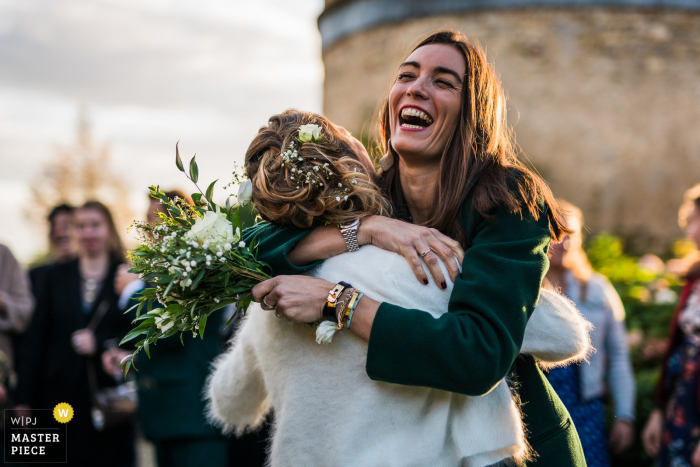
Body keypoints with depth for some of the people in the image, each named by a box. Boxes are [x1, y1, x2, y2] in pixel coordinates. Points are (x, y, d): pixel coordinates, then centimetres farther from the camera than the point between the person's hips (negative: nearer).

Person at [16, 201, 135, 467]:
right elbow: (36, 339, 9)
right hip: (62, 395, 2)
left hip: (111, 397, -2)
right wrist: (25, 399, 5)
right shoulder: (55, 277, 12)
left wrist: (99, 342, -14)